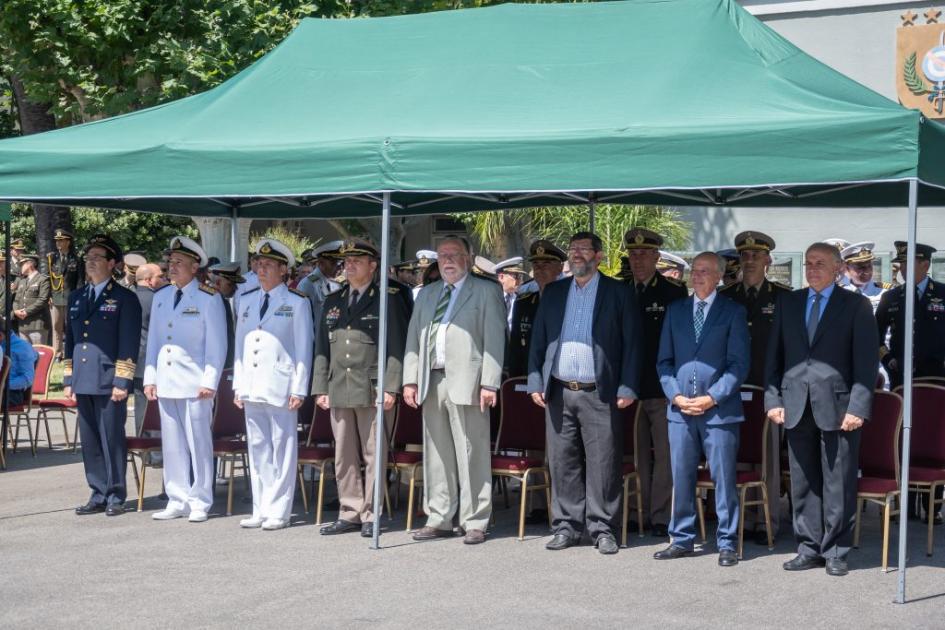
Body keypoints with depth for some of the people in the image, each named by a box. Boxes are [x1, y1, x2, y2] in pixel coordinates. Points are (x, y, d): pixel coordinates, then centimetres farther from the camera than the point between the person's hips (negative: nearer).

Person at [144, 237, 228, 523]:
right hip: (166, 382, 5)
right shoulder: (161, 297, 13)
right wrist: (150, 377, 9)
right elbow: (153, 339, 16)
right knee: (172, 444, 8)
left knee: (198, 444, -1)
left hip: (195, 384, -5)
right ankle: (177, 501, 15)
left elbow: (217, 345, -5)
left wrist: (209, 382, -11)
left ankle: (200, 503, 7)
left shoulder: (209, 299, -4)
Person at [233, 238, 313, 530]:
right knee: (257, 449, 8)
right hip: (251, 387, 5)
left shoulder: (297, 303, 0)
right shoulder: (246, 301, 15)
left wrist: (299, 389, -8)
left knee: (282, 451, -3)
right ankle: (260, 510, 15)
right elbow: (239, 345, 17)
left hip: (280, 386, -5)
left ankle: (278, 511, 3)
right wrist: (238, 385, 11)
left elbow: (304, 349, -2)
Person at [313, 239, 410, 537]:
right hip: (339, 389, 5)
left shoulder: (388, 301, 0)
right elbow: (322, 347, 15)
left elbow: (396, 347, -5)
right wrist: (320, 387, 8)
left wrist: (390, 387, -12)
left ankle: (371, 515, 5)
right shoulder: (332, 302, 16)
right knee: (344, 456, 8)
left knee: (373, 454, -1)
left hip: (372, 390, -5)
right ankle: (350, 513, 15)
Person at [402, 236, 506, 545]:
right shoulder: (426, 294, 20)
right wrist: (410, 380, 7)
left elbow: (494, 340, -4)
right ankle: (438, 519, 15)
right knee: (436, 455, 8)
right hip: (431, 381, 5)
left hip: (466, 382, -5)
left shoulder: (486, 291, 4)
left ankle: (475, 522, 1)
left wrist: (489, 383, -12)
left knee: (471, 456, -5)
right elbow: (413, 339, 17)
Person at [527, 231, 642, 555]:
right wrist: (535, 381, 5)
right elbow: (538, 339, 15)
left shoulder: (619, 293, 3)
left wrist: (627, 388, -8)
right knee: (563, 463, 6)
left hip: (600, 394, -4)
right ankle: (567, 526, 15)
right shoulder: (553, 292, 14)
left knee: (603, 465, -2)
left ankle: (602, 529, 6)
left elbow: (632, 343, -1)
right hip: (559, 393, 4)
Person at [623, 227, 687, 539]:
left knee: (663, 454, -1)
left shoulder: (674, 292, -1)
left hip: (663, 387, -3)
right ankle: (640, 513, 16)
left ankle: (661, 518, 4)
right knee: (638, 454, 9)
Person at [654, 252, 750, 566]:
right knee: (681, 477, 7)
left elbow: (739, 363, -3)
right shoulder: (675, 310, 12)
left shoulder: (733, 312, 2)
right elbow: (664, 360, 11)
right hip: (680, 407, 3)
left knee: (724, 478, 0)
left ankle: (727, 543, 8)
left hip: (720, 409, -3)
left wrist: (712, 398, -12)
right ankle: (681, 539, 17)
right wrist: (676, 396, -3)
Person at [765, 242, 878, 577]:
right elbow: (774, 355, 13)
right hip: (797, 407, 4)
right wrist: (773, 398, 3)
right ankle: (809, 549, 18)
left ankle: (835, 552, 10)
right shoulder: (788, 303, 12)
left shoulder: (856, 305, 1)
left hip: (838, 408, -4)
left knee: (839, 485, 1)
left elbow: (866, 360, -4)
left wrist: (858, 407, -11)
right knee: (803, 484, 9)